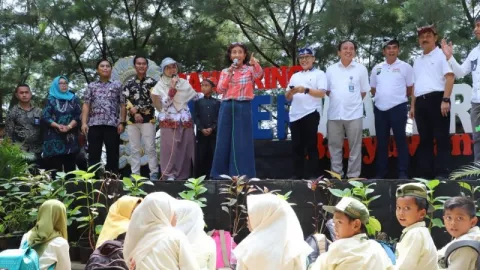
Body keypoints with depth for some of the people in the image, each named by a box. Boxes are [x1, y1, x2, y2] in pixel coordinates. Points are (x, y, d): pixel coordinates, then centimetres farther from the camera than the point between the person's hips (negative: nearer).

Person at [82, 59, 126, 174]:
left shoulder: (117, 85, 10)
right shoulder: (91, 86, 13)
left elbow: (122, 105, 7)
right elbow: (86, 105, 8)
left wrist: (122, 122, -3)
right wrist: (84, 123, -3)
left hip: (112, 124, -1)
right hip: (94, 124, 1)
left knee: (113, 155, 1)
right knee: (94, 155, 2)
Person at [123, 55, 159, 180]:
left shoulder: (152, 82, 4)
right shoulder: (129, 83, 10)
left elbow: (153, 100, -5)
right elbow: (126, 101, 3)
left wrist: (136, 109, -12)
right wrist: (135, 114, -11)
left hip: (148, 120, -3)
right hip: (132, 120, 3)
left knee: (150, 148, -5)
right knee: (134, 149, 5)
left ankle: (154, 173, -2)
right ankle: (135, 174, 9)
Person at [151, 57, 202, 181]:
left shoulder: (184, 83, 11)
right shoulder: (160, 85, 1)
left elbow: (196, 97, 18)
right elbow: (164, 103, -10)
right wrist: (172, 88, -14)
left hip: (185, 121, 4)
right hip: (169, 122, -3)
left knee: (186, 148, 3)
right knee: (170, 149, -9)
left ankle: (184, 175, 9)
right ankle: (169, 175, -5)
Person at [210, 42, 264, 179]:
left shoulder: (250, 70, 4)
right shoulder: (225, 72, 13)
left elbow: (259, 74, -19)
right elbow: (220, 90, 2)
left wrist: (255, 63, -40)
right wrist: (229, 74, -8)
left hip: (243, 107, -3)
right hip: (227, 107, 3)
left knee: (242, 141, -3)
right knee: (224, 140, 4)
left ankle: (243, 174, 0)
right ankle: (221, 173, 10)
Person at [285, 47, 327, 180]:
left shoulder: (319, 74, 4)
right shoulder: (295, 76, 20)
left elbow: (322, 93, -7)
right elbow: (287, 97, 18)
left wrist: (306, 90, -20)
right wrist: (291, 91, -5)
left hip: (311, 113, -5)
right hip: (295, 115, 5)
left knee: (311, 146, -1)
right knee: (297, 146, 6)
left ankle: (312, 174, 2)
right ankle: (298, 174, 12)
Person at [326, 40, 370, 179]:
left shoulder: (361, 69, 3)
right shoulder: (331, 69, 7)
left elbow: (364, 91, 7)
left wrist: (352, 102, 3)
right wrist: (338, 100, 5)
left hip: (354, 113, -2)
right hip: (334, 114, 2)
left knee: (355, 147, 2)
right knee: (334, 146, 7)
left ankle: (353, 176, 8)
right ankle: (336, 174, 16)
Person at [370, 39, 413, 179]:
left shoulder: (405, 67, 1)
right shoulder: (377, 68, 12)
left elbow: (411, 89, 4)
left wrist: (398, 98, 8)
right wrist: (383, 98, 11)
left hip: (398, 108, -4)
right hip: (380, 109, 4)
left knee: (400, 140, -2)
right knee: (381, 141, 8)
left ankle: (403, 172, 1)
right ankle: (381, 172, 15)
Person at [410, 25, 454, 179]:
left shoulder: (441, 55, 0)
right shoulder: (418, 61, 22)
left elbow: (450, 77, -10)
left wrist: (445, 100, -19)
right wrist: (413, 106, 16)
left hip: (436, 99, -7)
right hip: (421, 102, 7)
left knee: (441, 138, -6)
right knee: (425, 139, 7)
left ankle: (441, 173, -5)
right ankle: (426, 173, 11)